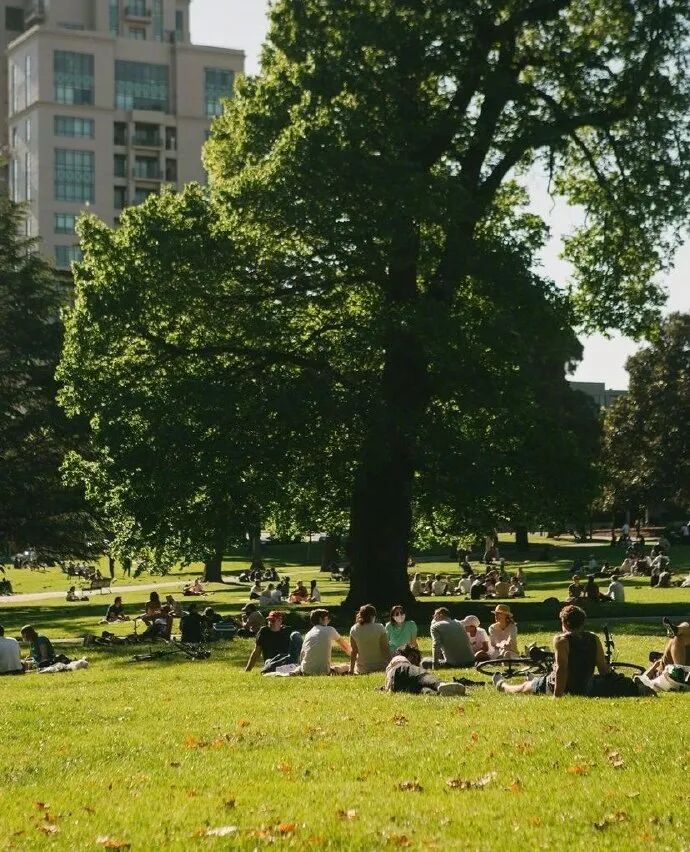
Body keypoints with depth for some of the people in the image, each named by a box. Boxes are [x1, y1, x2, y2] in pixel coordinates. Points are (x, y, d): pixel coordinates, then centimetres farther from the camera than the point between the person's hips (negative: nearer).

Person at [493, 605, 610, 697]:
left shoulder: (561, 640, -19)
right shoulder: (594, 639, -4)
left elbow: (561, 668, -27)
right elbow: (604, 669, -7)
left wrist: (557, 696, -26)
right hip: (585, 690, 5)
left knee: (525, 687, 27)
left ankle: (502, 686, 54)